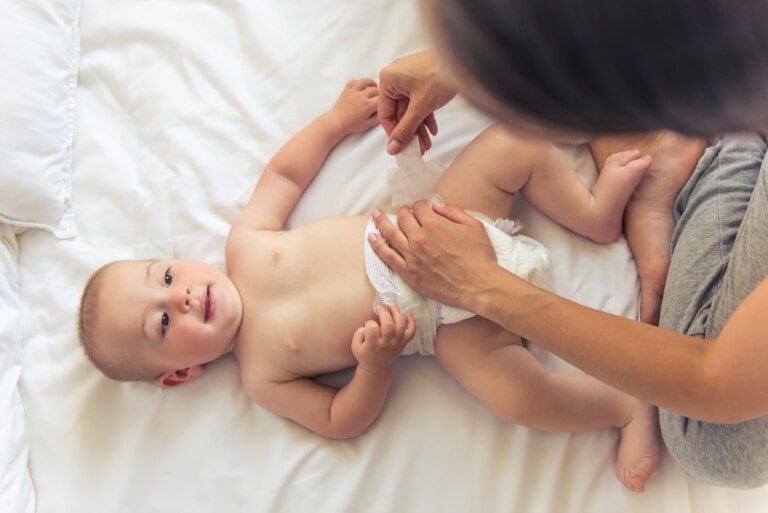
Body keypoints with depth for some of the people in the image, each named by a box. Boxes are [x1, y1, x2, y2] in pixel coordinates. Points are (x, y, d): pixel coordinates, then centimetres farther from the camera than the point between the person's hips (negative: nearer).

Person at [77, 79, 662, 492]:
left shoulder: (244, 243, 2)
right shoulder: (261, 377, -7)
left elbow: (283, 173, 15)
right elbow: (342, 420, -6)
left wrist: (337, 120, 14)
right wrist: (376, 365, -25)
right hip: (452, 320, -4)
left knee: (519, 138, -10)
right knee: (517, 394, -29)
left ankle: (594, 211, 8)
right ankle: (632, 404, -4)